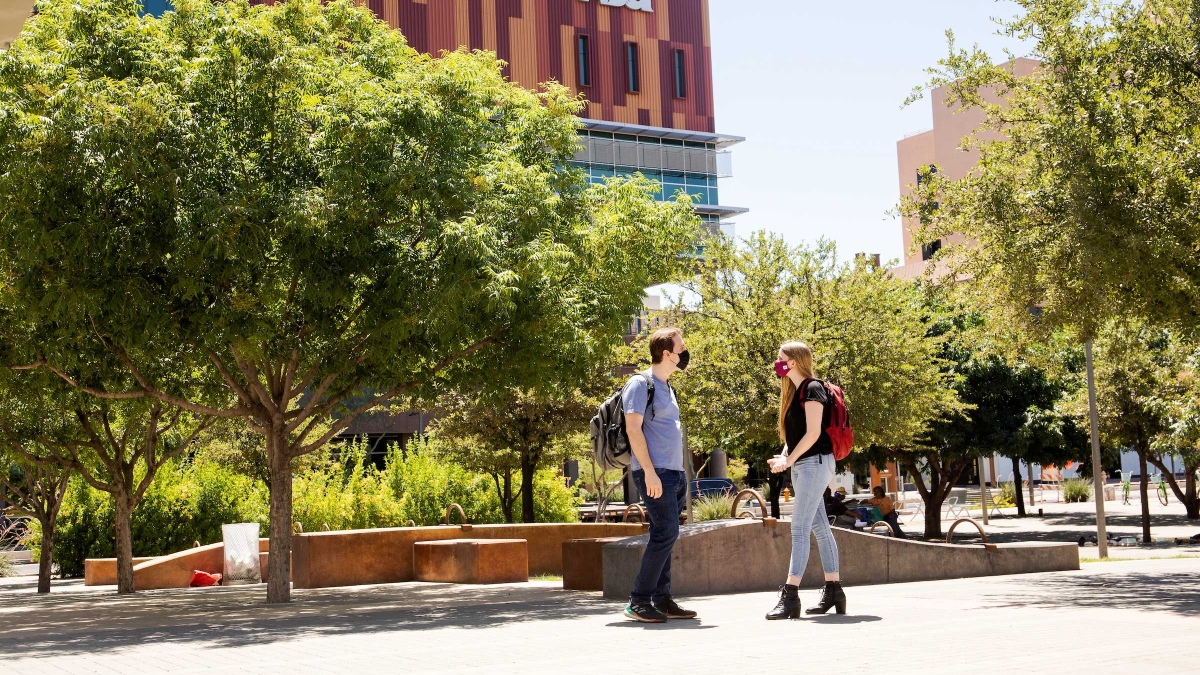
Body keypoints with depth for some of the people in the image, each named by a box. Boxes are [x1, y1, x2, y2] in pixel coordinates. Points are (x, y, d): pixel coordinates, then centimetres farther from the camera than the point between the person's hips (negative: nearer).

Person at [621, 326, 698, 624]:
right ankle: (638, 601, -10)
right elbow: (633, 428, -16)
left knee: (664, 536, 9)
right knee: (666, 533, -14)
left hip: (674, 474, 9)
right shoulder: (641, 384, -8)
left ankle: (662, 599, 12)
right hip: (655, 473, -9)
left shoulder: (666, 387, 20)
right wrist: (649, 471, -21)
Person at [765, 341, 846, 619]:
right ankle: (833, 591, 14)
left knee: (800, 528, -14)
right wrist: (783, 456, 1)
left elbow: (813, 432, -18)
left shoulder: (812, 389, -10)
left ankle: (790, 596, -18)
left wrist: (789, 460, -17)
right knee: (819, 527, 10)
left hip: (815, 461, -10)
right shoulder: (794, 392, 17)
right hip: (801, 465, 10)